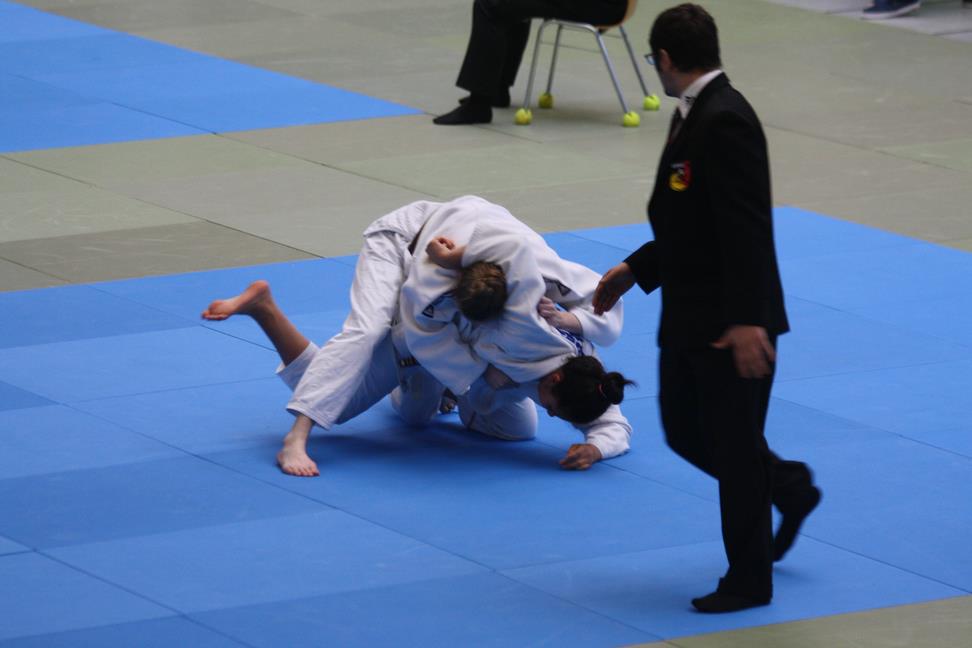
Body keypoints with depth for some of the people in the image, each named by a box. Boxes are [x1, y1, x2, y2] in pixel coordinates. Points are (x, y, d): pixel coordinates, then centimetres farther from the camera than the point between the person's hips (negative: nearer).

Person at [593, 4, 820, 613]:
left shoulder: (724, 122, -22)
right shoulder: (696, 115, 10)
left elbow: (746, 227, -26)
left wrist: (747, 319, -28)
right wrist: (636, 269, 18)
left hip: (732, 322, -10)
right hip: (691, 314, 10)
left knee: (733, 444, 1)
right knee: (686, 430, 17)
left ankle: (749, 580, 13)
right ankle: (790, 489, 35)